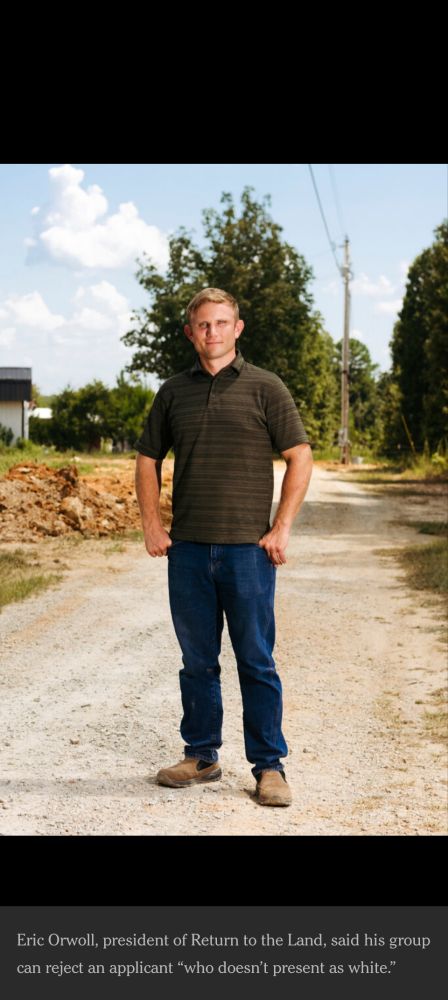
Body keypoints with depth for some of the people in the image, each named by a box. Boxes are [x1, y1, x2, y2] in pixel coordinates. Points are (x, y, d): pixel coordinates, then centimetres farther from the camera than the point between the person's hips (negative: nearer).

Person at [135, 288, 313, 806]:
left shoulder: (265, 388, 1)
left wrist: (281, 528, -7)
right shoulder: (173, 392, 10)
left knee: (256, 661, 0)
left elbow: (300, 457, 0)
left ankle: (269, 766, 8)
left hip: (248, 547, -3)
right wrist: (151, 524, 5)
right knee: (197, 660, 11)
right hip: (187, 547, 3)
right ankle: (201, 756, 23)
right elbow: (148, 458, 16)